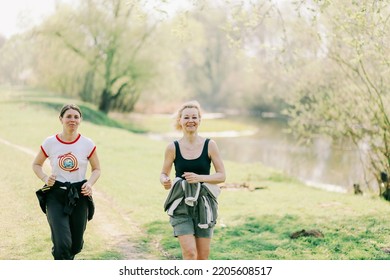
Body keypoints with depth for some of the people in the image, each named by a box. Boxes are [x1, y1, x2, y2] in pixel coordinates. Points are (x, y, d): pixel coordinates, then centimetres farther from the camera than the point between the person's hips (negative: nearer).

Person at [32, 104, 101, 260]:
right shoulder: (50, 143, -4)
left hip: (79, 196, 2)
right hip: (56, 195, -1)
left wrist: (90, 183, -11)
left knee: (76, 246, 10)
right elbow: (36, 165, 11)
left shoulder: (88, 144, -3)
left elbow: (96, 169, 9)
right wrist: (44, 178, -9)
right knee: (63, 244, -16)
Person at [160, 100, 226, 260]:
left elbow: (222, 175, -1)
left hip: (204, 205, 1)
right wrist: (165, 181, -15)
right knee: (190, 253, -13)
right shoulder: (173, 148, -2)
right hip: (181, 206, -1)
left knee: (202, 256, 7)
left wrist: (200, 178, -17)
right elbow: (163, 174, 8)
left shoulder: (209, 145, -2)